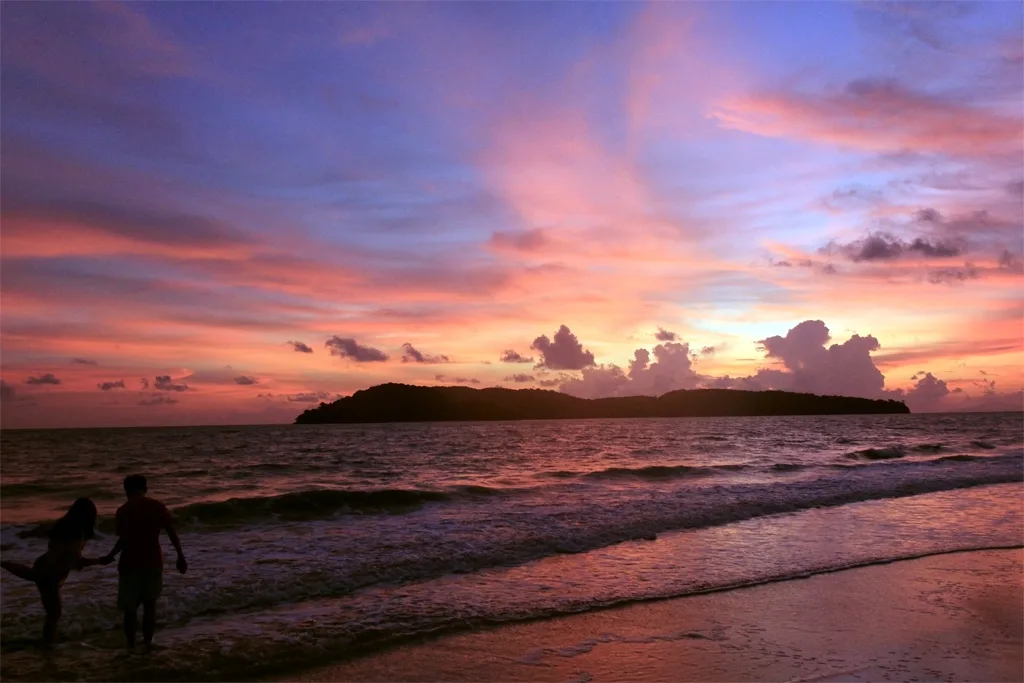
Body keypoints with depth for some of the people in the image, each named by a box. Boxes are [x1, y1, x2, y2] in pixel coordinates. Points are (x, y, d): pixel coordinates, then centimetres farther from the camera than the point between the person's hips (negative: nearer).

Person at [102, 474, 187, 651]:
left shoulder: (124, 510, -9)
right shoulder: (158, 506, -2)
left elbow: (124, 540, -14)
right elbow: (172, 533, -4)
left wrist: (110, 556, 3)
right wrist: (181, 556, 2)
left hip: (131, 563, -2)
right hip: (153, 562, 2)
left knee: (130, 605, 12)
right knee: (150, 603, 15)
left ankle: (130, 641, 18)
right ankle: (148, 640, 19)